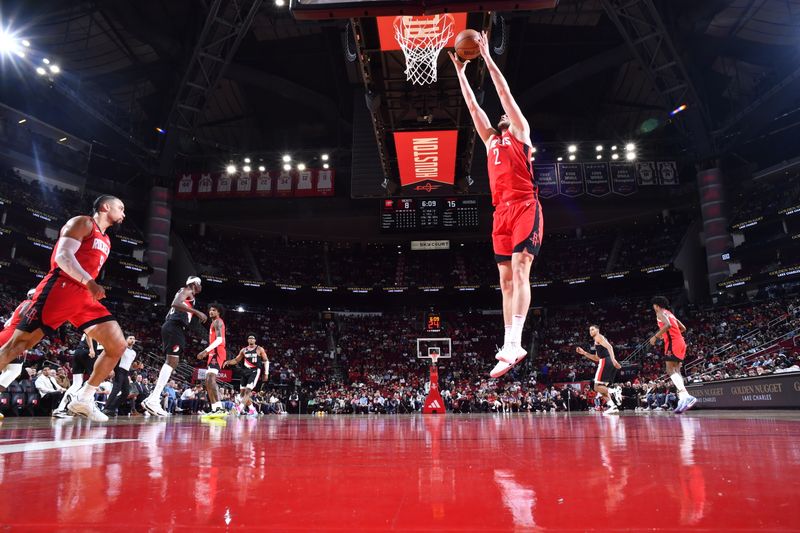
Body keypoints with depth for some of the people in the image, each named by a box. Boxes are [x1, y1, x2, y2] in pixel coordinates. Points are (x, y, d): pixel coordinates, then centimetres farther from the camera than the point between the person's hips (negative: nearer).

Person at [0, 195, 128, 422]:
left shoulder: (105, 240, 24)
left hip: (84, 296, 8)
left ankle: (83, 399, 3)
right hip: (59, 289, -8)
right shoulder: (82, 223, -1)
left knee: (118, 346, -5)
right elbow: (63, 256, -15)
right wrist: (89, 282, -28)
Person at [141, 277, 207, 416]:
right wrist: (197, 312, -22)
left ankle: (152, 399, 6)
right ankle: (153, 399, -27)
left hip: (173, 327, 11)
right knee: (172, 361, -18)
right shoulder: (188, 290, 1)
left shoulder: (185, 292, 30)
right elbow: (176, 303, -19)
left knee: (171, 362, 9)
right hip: (175, 327, -11)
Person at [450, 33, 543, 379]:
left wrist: (487, 58, 9)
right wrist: (460, 72, 29)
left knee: (519, 269, -19)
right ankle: (511, 346, 6)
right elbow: (473, 106, 28)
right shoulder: (491, 139, 26)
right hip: (501, 210, 7)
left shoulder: (520, 131, 12)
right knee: (506, 279, 3)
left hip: (525, 206, -7)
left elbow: (505, 94, 7)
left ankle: (512, 344, -28)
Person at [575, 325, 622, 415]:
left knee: (597, 387, -9)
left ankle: (614, 391, -26)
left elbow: (609, 346, -16)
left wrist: (613, 359, -30)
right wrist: (584, 353, 28)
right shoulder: (598, 342, 30)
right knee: (602, 387, 11)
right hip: (611, 364, 9)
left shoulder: (598, 337, 2)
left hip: (605, 362, -9)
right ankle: (613, 407, -1)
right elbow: (597, 358, 33)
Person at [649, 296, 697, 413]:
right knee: (676, 371, 8)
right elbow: (683, 328, 29)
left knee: (670, 370, -15)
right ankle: (682, 399, -2)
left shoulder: (661, 313, -1)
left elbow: (668, 325, -20)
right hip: (680, 342, 9)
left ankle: (686, 396, -31)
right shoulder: (670, 314, 27)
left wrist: (656, 336, -15)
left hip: (673, 342, -9)